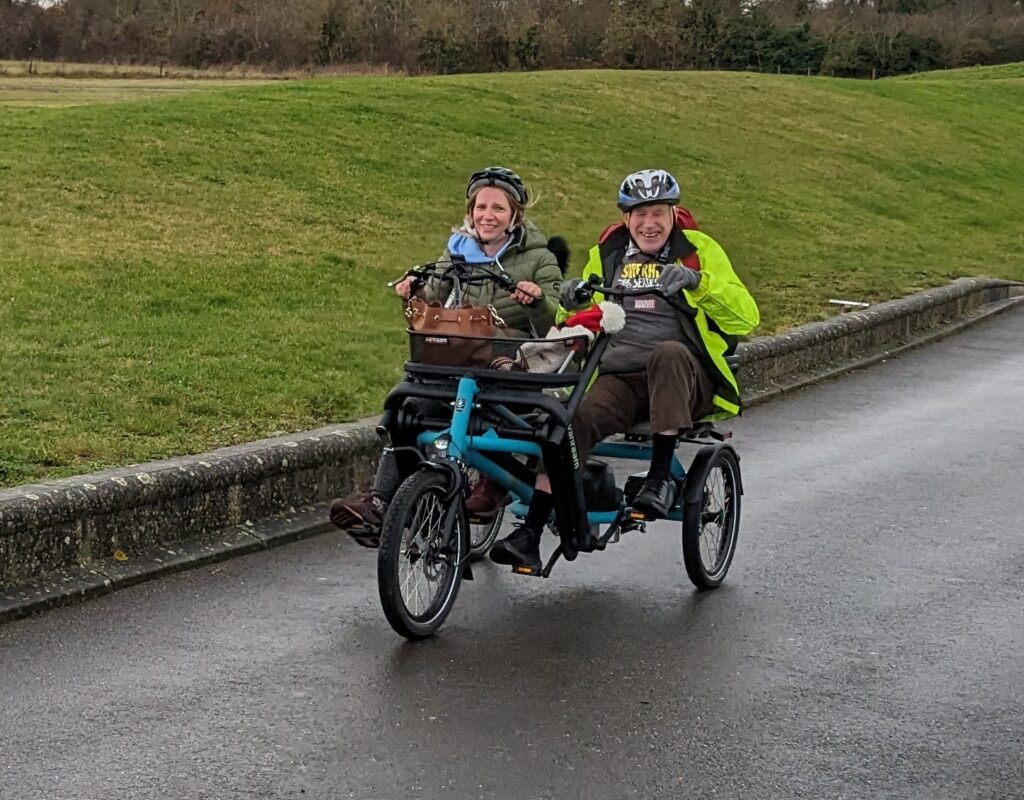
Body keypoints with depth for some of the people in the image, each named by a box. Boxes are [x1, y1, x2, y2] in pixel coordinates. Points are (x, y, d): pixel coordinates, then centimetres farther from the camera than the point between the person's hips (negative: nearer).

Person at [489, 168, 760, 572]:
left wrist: (699, 281, -19)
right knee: (572, 421, -27)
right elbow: (573, 327, 24)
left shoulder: (698, 251, 9)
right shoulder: (607, 255, 19)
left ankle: (661, 476, -31)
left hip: (684, 381, -2)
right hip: (618, 378, 2)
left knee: (668, 353, -38)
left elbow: (745, 317, -3)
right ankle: (531, 533, -28)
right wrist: (572, 304, 0)